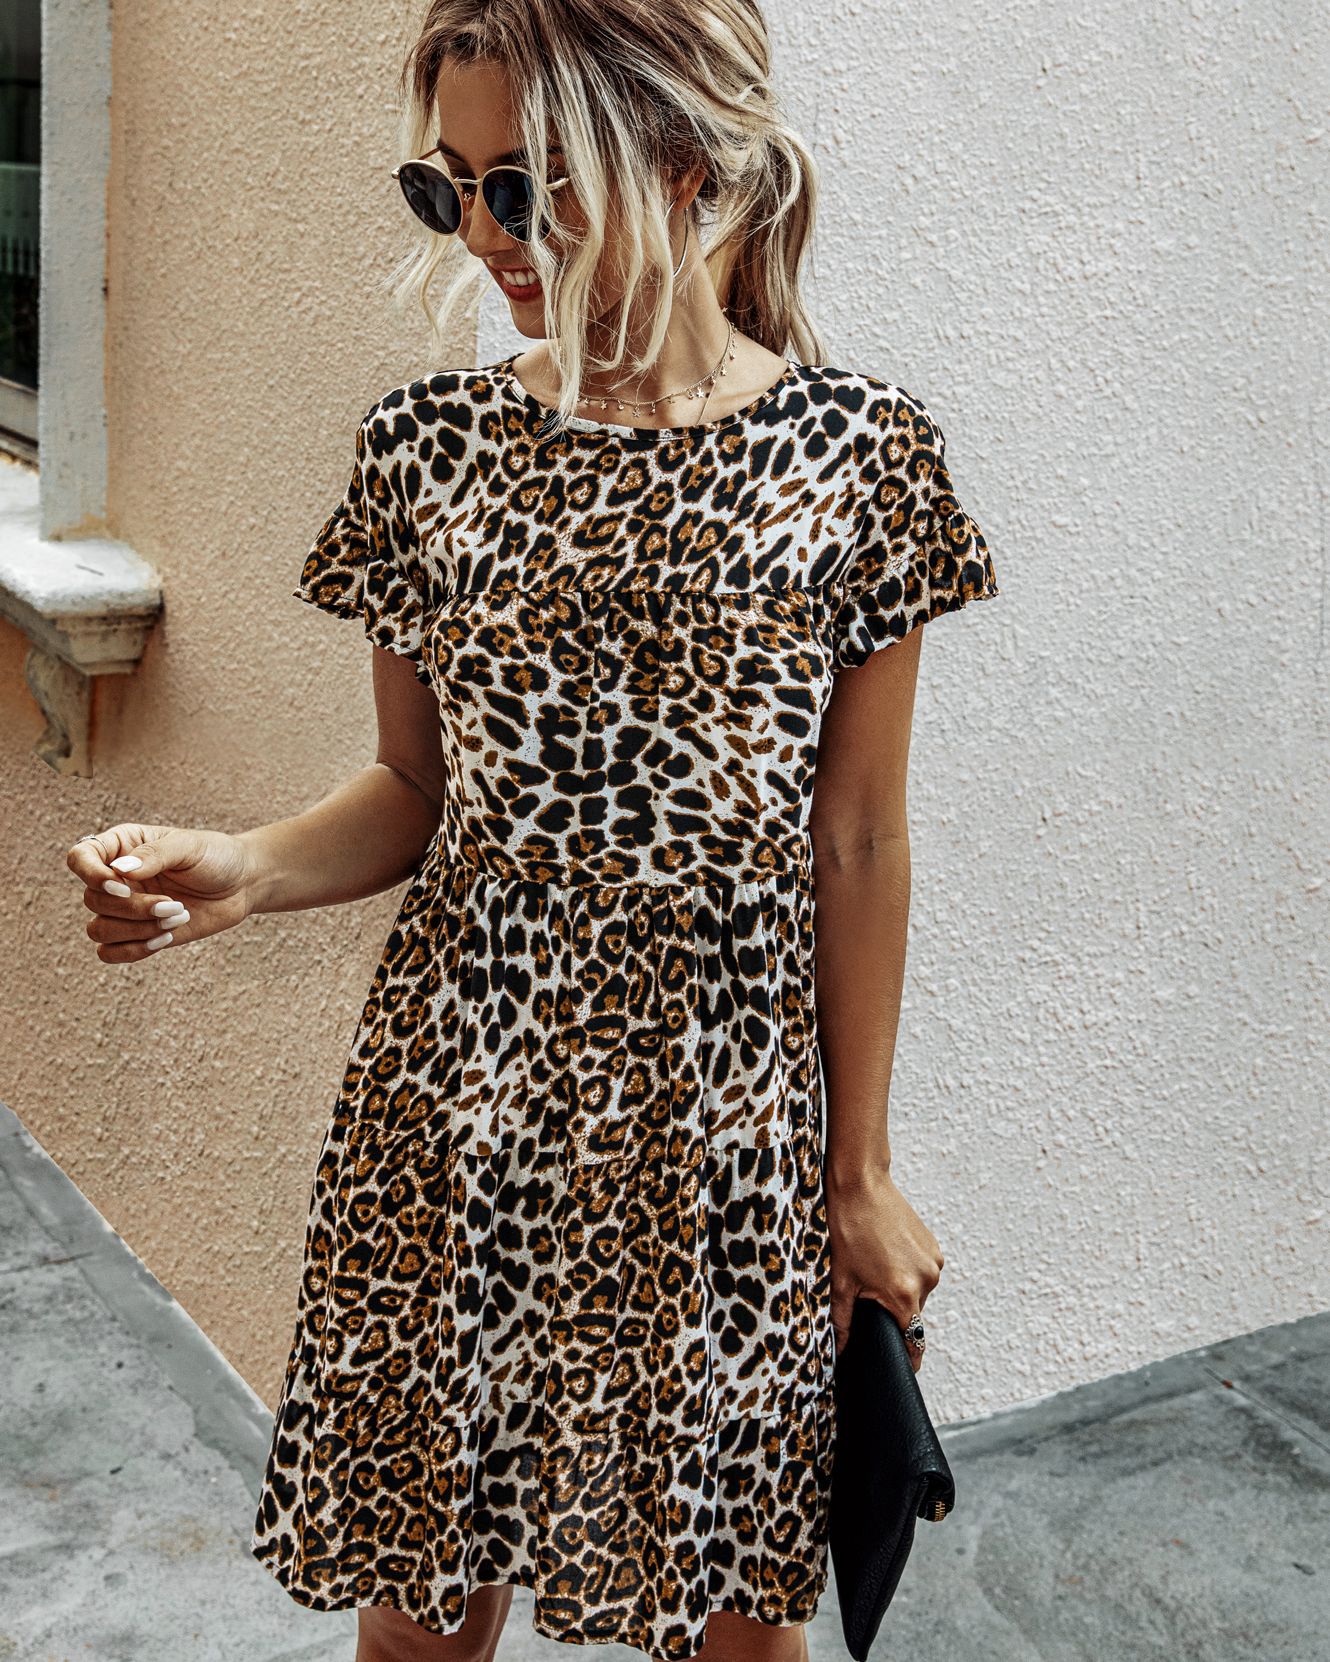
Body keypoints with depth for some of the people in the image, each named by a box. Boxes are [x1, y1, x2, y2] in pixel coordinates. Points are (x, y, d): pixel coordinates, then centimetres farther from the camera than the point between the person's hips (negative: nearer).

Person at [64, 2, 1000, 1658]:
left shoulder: (855, 449, -7)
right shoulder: (432, 442, -1)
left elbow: (858, 841, -3)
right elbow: (417, 791, 6)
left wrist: (862, 1174, 2)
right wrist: (241, 870, -14)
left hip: (723, 1130, -1)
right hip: (458, 1106, 2)